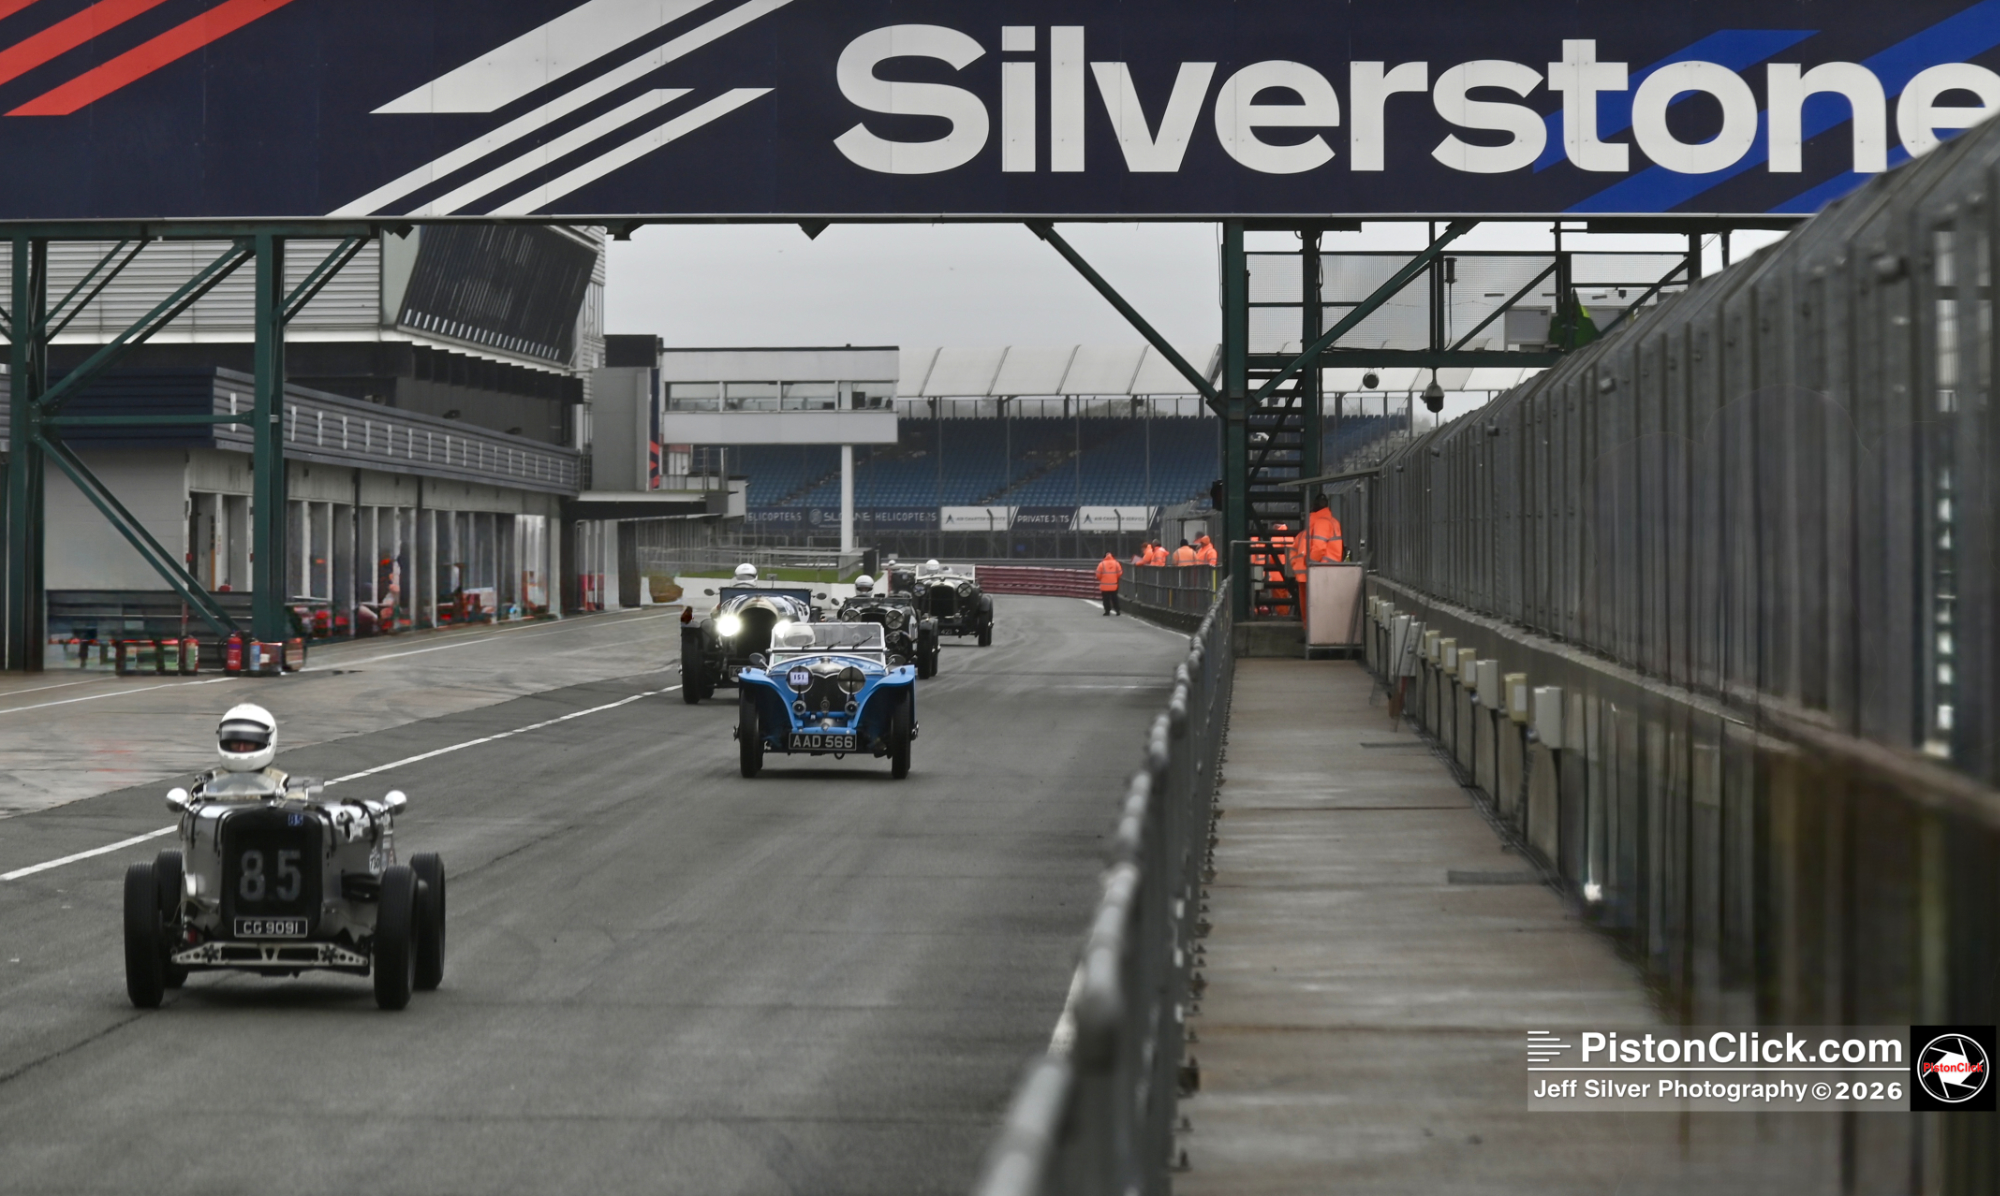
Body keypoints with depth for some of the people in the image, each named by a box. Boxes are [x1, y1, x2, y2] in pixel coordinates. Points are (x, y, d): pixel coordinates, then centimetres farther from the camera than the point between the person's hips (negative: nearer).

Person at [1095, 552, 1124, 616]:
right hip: (1114, 586, 3)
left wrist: (1100, 579, 15)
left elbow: (1098, 574, -6)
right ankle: (1117, 611, 12)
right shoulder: (1116, 563, -1)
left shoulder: (1102, 564, -8)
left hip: (1104, 586, -3)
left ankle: (1107, 611, 2)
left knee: (1106, 599, 5)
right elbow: (1120, 573, 1)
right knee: (1114, 598, 13)